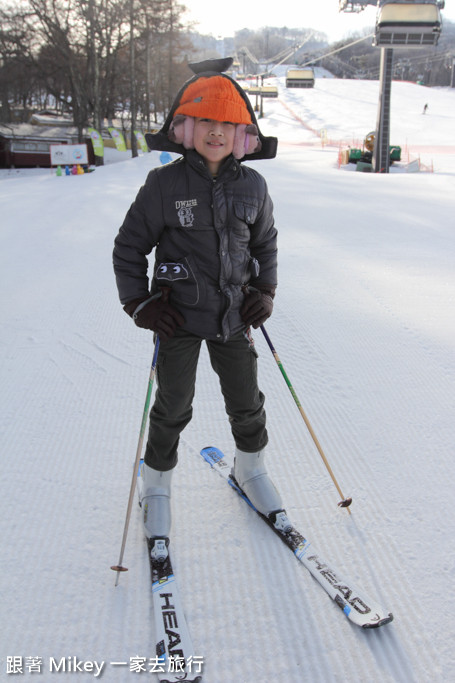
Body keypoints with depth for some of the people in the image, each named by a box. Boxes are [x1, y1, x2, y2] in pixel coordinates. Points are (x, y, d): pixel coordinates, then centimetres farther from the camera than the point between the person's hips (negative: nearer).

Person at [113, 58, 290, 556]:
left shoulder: (251, 186, 0)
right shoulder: (164, 185, -10)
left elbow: (265, 242, 15)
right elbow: (129, 246, -2)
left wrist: (264, 291, 5)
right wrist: (139, 304, -7)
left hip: (234, 315, 3)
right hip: (179, 316, -3)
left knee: (246, 402, 15)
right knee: (173, 408, 9)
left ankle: (251, 470, 41)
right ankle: (157, 486, 32)